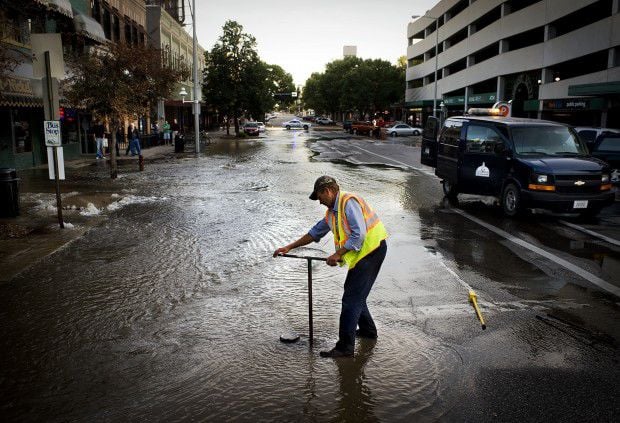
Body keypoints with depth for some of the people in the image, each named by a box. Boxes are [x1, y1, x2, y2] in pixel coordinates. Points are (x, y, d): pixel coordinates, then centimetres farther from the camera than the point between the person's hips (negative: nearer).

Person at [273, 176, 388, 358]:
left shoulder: (349, 202, -16)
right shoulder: (332, 211, 16)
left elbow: (359, 234, -24)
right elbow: (315, 232, 23)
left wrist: (338, 254, -18)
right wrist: (289, 247, 21)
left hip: (372, 249, -10)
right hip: (362, 253, 10)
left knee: (351, 298, -9)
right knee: (355, 293, 20)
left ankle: (345, 346, -4)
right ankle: (368, 330, 37)